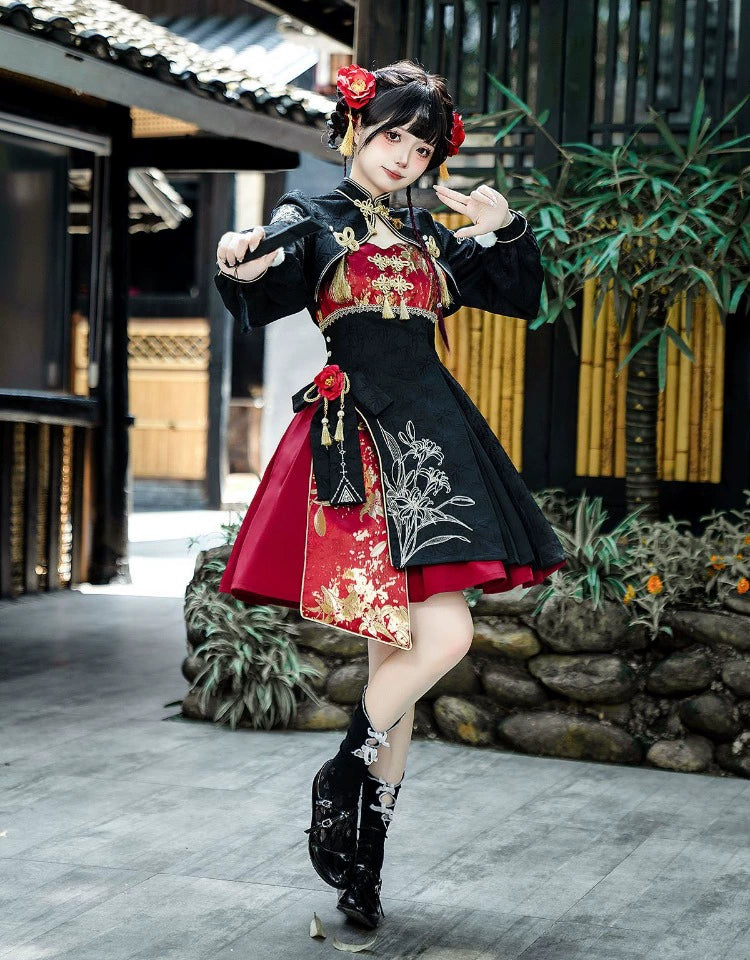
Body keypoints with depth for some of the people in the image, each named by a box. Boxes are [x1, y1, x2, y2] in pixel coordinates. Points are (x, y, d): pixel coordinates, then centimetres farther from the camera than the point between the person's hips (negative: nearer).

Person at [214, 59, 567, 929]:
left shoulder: (429, 236, 20)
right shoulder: (312, 221, 4)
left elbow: (521, 299, 24)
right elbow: (261, 306, -13)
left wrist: (506, 231, 7)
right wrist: (241, 271, -36)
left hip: (431, 440, 6)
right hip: (357, 442, -6)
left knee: (400, 650, 5)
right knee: (442, 635, -19)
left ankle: (365, 857, 15)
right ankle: (342, 778, 5)